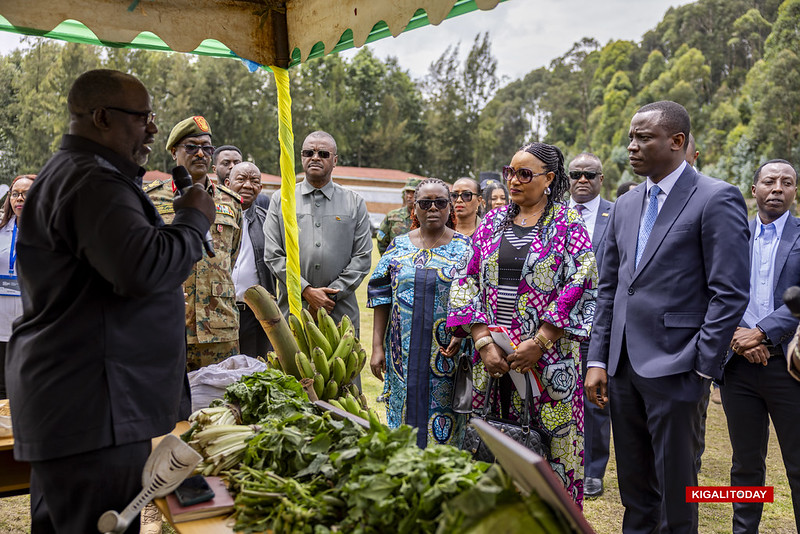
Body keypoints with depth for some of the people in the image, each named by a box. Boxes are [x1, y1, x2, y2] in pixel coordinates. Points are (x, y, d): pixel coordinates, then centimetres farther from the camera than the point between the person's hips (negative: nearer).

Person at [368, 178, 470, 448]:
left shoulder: (465, 248, 1)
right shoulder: (398, 246, 7)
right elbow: (381, 296, 7)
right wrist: (377, 347, 2)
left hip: (449, 354, -2)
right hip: (405, 353, 2)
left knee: (445, 423, 2)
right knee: (404, 415, 8)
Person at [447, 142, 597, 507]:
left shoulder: (567, 224, -1)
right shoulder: (493, 221, 10)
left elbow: (580, 286, -9)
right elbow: (466, 280, 5)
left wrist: (538, 342, -15)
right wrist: (483, 341, -6)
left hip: (548, 357, -3)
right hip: (492, 356, 4)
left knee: (548, 438, 2)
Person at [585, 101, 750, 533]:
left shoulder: (716, 199, -8)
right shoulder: (625, 205, 12)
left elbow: (730, 292, -11)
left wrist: (702, 367, -13)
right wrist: (598, 359, 8)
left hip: (672, 368, -6)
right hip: (623, 365, 6)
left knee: (675, 491, 7)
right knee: (633, 487, 17)